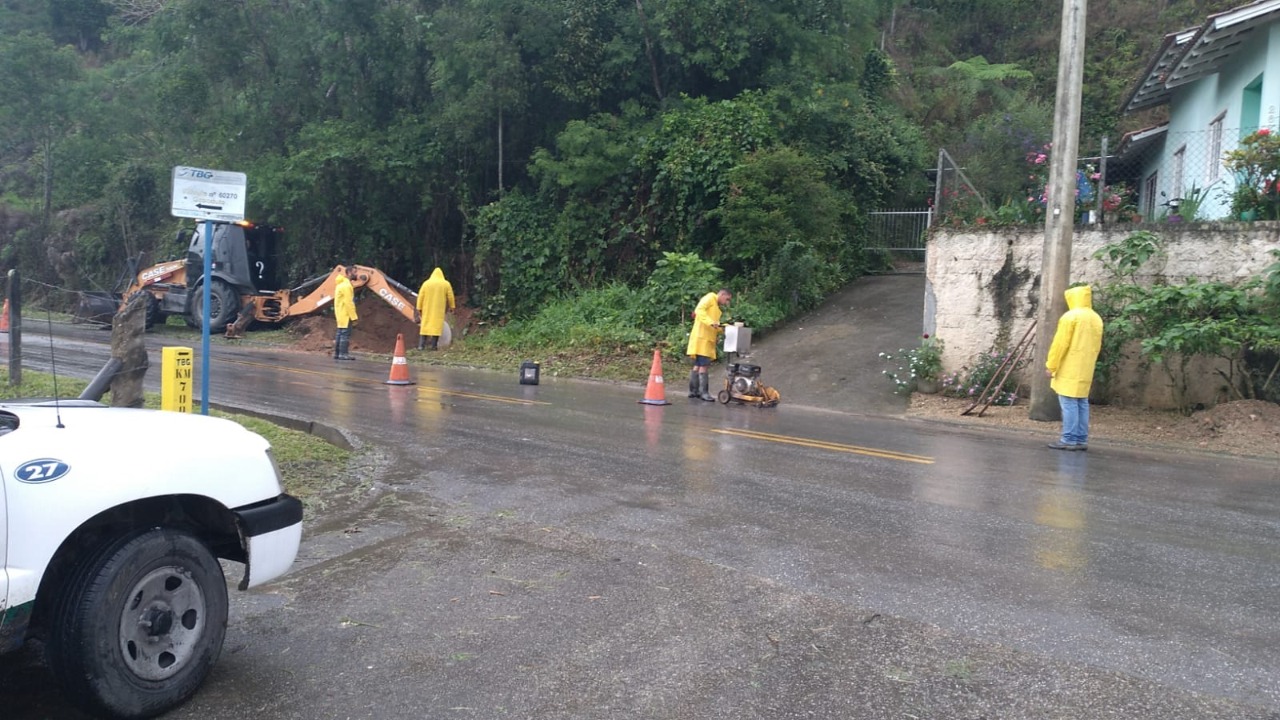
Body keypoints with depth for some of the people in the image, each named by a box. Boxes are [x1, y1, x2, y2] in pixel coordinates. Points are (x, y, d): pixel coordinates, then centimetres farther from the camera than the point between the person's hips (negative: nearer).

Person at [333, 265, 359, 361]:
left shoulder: (342, 283, 17)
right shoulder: (346, 285, -15)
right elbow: (348, 302, -20)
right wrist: (354, 316, -19)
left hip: (341, 314, 10)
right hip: (346, 314, -10)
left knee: (340, 334, 12)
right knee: (345, 334, -9)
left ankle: (336, 353, 15)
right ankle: (343, 354, -9)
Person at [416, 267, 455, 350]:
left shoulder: (426, 283, 3)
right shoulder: (446, 284, 1)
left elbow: (420, 297, 3)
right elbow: (450, 297, 4)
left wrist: (419, 308, 7)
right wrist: (451, 306, 15)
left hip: (427, 309, 1)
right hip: (439, 310, -1)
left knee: (425, 326, 5)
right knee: (437, 325, 0)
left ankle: (421, 345, -1)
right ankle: (434, 346, -5)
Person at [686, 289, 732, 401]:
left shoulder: (716, 306, 25)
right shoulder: (710, 297, -1)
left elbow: (714, 327, 18)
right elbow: (699, 310, -19)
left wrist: (723, 329, 1)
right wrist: (711, 322, -30)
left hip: (708, 339, 10)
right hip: (702, 337, -10)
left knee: (698, 365, 11)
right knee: (703, 365, -11)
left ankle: (694, 391, 15)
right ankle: (703, 392, -11)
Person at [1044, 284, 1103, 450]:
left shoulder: (1070, 316, -10)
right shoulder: (1096, 318, 14)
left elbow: (1060, 343, -13)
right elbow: (1097, 346, 17)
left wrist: (1051, 365, -7)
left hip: (1069, 369, -8)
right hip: (1086, 370, 8)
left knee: (1069, 403, -7)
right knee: (1082, 403, 9)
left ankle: (1069, 440, -8)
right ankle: (1081, 439, 10)